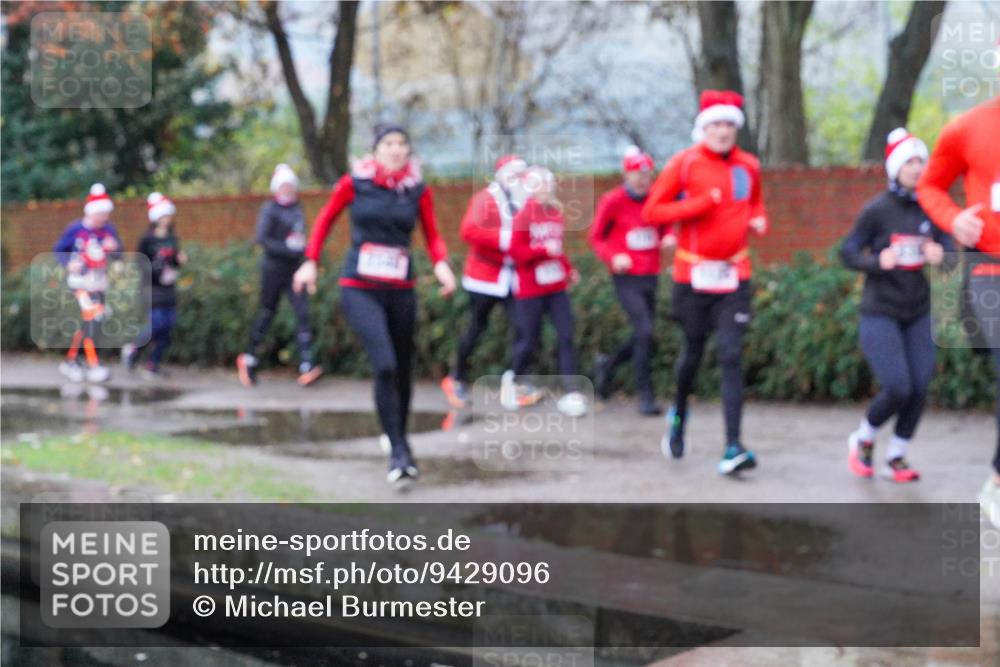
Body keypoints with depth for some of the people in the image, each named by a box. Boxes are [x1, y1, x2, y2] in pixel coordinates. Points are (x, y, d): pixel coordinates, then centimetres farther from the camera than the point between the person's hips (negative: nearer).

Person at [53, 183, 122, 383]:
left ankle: (70, 361, 28)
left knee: (88, 323, 12)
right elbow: (58, 249, 1)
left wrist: (114, 247, -14)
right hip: (80, 279, -5)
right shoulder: (76, 229, -10)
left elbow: (118, 253, 8)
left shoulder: (109, 230, 1)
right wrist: (69, 263, -17)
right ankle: (94, 366, -18)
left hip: (99, 282, 6)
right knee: (93, 318, -19)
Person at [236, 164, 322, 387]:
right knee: (267, 313, 5)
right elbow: (262, 238, -17)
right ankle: (249, 359, 25)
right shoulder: (270, 209, -6)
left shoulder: (297, 209, 11)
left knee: (303, 312, -9)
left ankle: (306, 365, -16)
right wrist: (287, 248, -22)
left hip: (294, 269, 5)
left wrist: (301, 245, 0)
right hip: (274, 268, -5)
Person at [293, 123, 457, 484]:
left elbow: (433, 235, 6)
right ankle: (398, 449, -11)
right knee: (385, 366, -17)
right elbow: (325, 219, 10)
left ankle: (399, 439, 28)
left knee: (403, 370, 9)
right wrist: (311, 261, 7)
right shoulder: (354, 182, -2)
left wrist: (441, 263, -13)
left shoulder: (418, 190, 3)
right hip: (360, 288, -3)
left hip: (401, 290, 3)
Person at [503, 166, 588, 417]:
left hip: (556, 287, 5)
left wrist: (568, 269, 9)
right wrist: (544, 250, -22)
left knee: (566, 337, -5)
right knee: (528, 341, 3)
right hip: (530, 290, -5)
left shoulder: (556, 214, 8)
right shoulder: (524, 216, -10)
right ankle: (512, 379, 31)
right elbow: (515, 251, -13)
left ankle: (570, 393, -4)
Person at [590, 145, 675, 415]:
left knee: (643, 337, 9)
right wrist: (613, 258, -16)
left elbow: (665, 226, 17)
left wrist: (667, 237, -7)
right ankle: (645, 395, -6)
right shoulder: (612, 201, -7)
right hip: (626, 278, -5)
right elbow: (596, 237, 1)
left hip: (651, 277, 5)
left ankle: (608, 364, 38)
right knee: (644, 331, -16)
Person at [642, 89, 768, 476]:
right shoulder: (684, 163, -5)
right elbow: (652, 212, -7)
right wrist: (701, 204, -16)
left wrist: (758, 220, 1)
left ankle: (733, 448, -12)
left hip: (734, 275, 2)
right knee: (693, 353, 11)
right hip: (693, 273, -2)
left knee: (731, 357, -9)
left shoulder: (748, 166, 6)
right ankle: (679, 413, 42)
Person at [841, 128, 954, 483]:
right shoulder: (877, 210, -9)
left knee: (919, 389, -2)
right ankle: (862, 441, 17)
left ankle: (895, 459, 16)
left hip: (919, 314, 4)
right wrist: (877, 261, -25)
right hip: (880, 313, -4)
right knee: (898, 389, -12)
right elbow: (848, 252, -6)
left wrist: (941, 254, -20)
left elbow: (949, 249, 3)